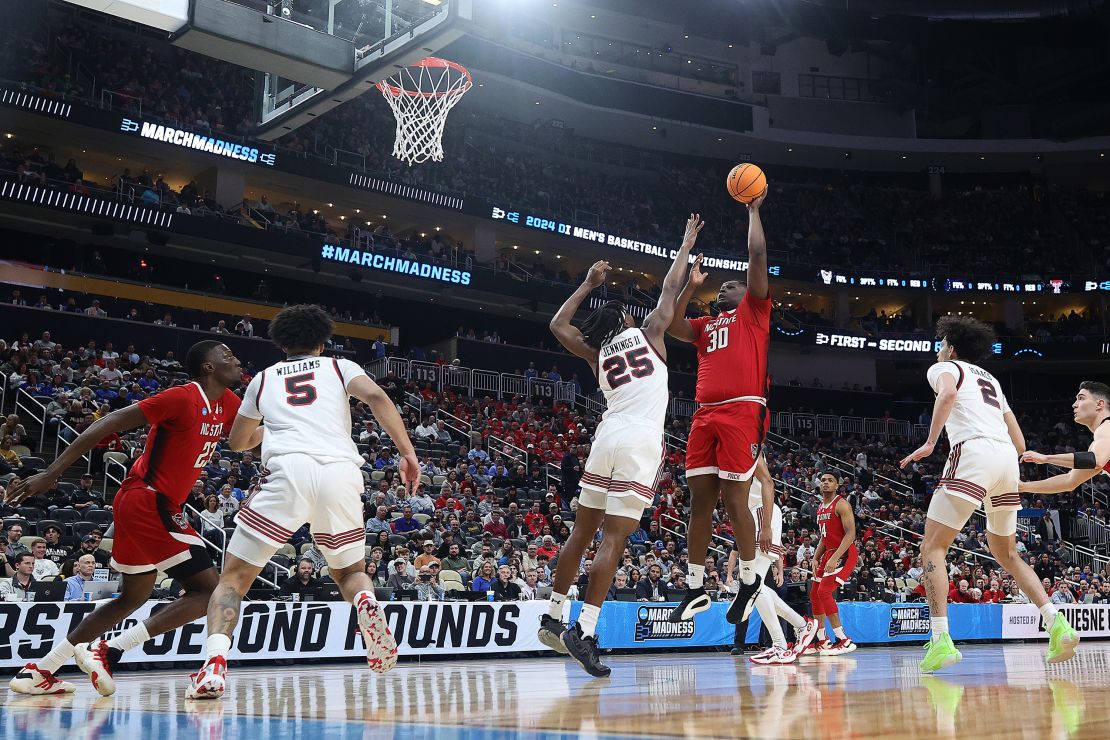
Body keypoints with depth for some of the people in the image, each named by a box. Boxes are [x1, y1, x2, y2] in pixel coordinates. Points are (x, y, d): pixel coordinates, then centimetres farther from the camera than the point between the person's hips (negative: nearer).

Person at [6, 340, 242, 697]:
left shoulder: (227, 404, 9)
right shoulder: (183, 397, -15)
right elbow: (110, 423, -18)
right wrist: (52, 472, -21)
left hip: (143, 505, 10)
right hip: (149, 503, -10)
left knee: (133, 598, 21)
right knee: (208, 590, -10)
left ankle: (39, 671, 25)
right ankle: (108, 650, -12)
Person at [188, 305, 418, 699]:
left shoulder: (264, 378, 28)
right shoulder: (340, 367, 24)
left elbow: (237, 442, 41)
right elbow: (376, 397, 1)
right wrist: (408, 452, 0)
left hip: (289, 471, -1)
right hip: (341, 472, 1)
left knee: (234, 577, 11)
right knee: (348, 571, 23)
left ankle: (215, 662, -13)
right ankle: (367, 603, -12)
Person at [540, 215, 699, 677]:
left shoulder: (596, 353, 17)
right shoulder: (648, 333, 9)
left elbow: (557, 325, 31)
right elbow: (671, 287, 18)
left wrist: (588, 285, 34)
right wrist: (687, 243, 32)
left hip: (607, 436, 4)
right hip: (641, 441, -4)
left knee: (582, 531, 14)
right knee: (614, 538, -9)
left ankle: (552, 618, 18)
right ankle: (585, 632, -16)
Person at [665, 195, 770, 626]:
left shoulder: (753, 311, 12)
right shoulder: (705, 325, 28)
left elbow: (757, 256, 5)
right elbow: (670, 327, 14)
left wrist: (754, 210, 11)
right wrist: (690, 287, 17)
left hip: (743, 412, -6)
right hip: (705, 415, 6)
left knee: (734, 499, -6)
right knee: (699, 500, 3)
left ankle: (749, 580, 11)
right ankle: (696, 589, 10)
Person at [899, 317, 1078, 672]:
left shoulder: (944, 367, 14)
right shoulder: (990, 380, 33)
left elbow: (948, 393, -13)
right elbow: (1020, 443, 26)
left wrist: (930, 443, -13)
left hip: (973, 452, -7)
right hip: (1008, 458, 7)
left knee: (932, 547, -4)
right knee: (1006, 553, 22)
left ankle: (941, 640, -17)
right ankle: (1057, 623, 6)